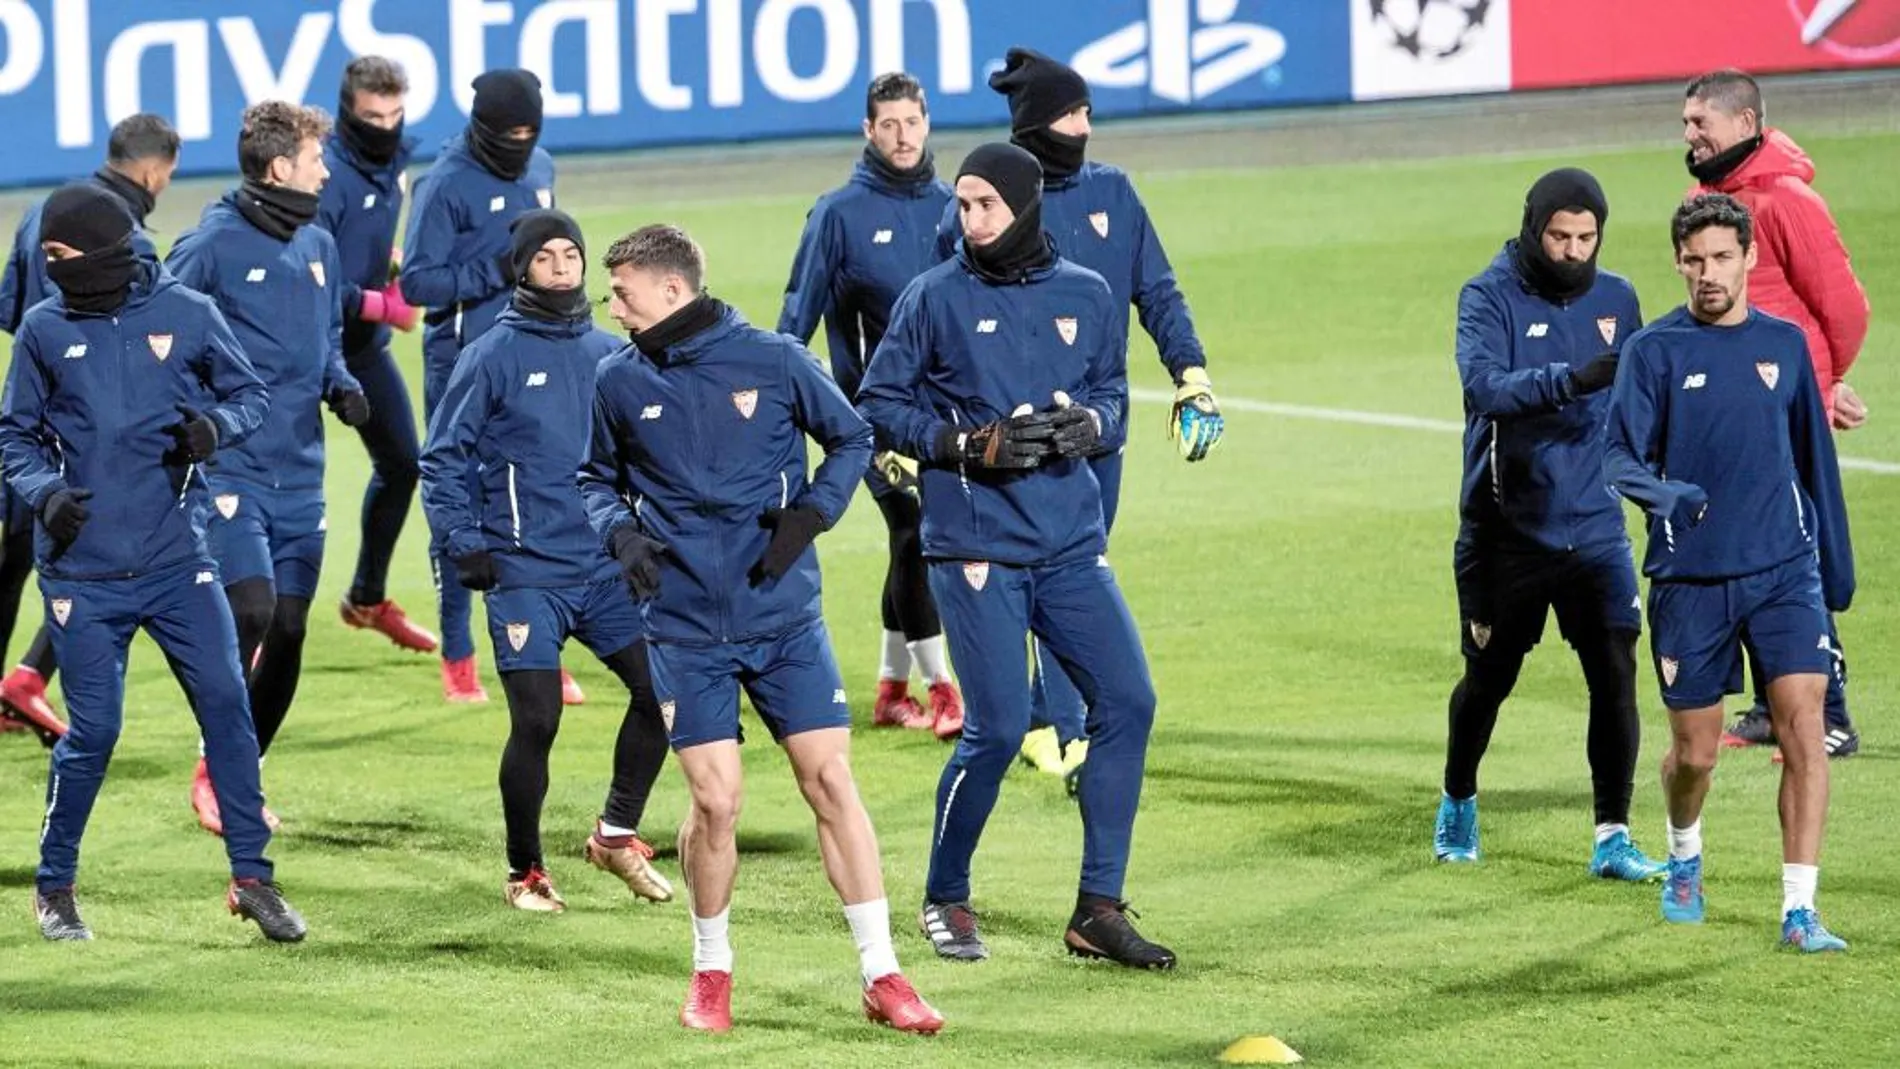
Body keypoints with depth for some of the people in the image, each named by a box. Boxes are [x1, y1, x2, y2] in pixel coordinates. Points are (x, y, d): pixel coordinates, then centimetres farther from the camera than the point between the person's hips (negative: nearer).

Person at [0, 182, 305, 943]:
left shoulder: (186, 314, -2)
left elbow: (251, 394, 8)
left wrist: (217, 424, -14)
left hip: (178, 560, 1)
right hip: (83, 571, -1)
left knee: (226, 704, -5)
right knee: (94, 730, 0)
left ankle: (252, 876, 5)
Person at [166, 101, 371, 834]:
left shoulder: (318, 245, 10)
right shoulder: (212, 245, -10)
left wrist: (341, 386, 3)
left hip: (299, 472, 6)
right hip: (229, 465, -6)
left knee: (289, 630, 5)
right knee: (250, 610, -17)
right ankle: (216, 772, 0)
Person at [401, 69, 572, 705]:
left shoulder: (541, 170, 11)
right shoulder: (447, 185, -11)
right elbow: (417, 280, -14)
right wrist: (495, 271, -21)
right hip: (464, 370, -6)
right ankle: (457, 659, 10)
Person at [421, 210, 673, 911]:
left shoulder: (611, 354, 9)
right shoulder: (493, 356, -3)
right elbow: (443, 459, 0)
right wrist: (465, 545, -8)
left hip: (607, 567, 4)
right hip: (525, 572, -4)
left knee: (660, 688, -6)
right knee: (536, 722, -9)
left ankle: (618, 833, 15)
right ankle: (525, 872, 9)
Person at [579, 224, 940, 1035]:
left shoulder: (773, 361, -5)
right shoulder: (620, 381, 0)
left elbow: (851, 439, 7)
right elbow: (598, 477, 15)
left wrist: (810, 514, -8)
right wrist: (618, 532, -6)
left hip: (786, 618, 0)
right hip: (685, 627, 0)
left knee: (831, 782, -2)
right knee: (715, 800, -6)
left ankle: (881, 975, 5)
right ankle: (711, 970, 17)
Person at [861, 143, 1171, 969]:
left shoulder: (1088, 297, 9)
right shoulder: (935, 298, -1)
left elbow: (1113, 399, 17)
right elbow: (879, 405, 1)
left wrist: (1089, 424, -7)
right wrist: (970, 444, -12)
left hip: (1072, 544, 4)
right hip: (974, 547, -4)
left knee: (1127, 702, -4)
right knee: (998, 728, -9)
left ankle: (1098, 910, 5)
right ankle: (946, 899, 12)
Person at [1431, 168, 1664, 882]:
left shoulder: (1616, 299, 5)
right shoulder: (1490, 297, -9)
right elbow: (1484, 383, -27)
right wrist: (1572, 380, -39)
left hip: (1594, 528, 3)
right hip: (1505, 529, -3)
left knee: (1615, 675, -10)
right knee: (1489, 680, 11)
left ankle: (1612, 838, -4)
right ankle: (1458, 807, 35)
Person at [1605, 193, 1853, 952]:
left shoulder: (1784, 344, 7)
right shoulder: (1654, 351, -2)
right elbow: (1619, 456, -9)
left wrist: (1837, 564, 19)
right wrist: (1663, 493, -30)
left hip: (1785, 570, 1)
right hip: (1689, 578, -1)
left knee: (1803, 725, -13)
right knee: (1694, 752, 7)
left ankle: (1799, 910, -11)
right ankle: (1684, 857, 40)